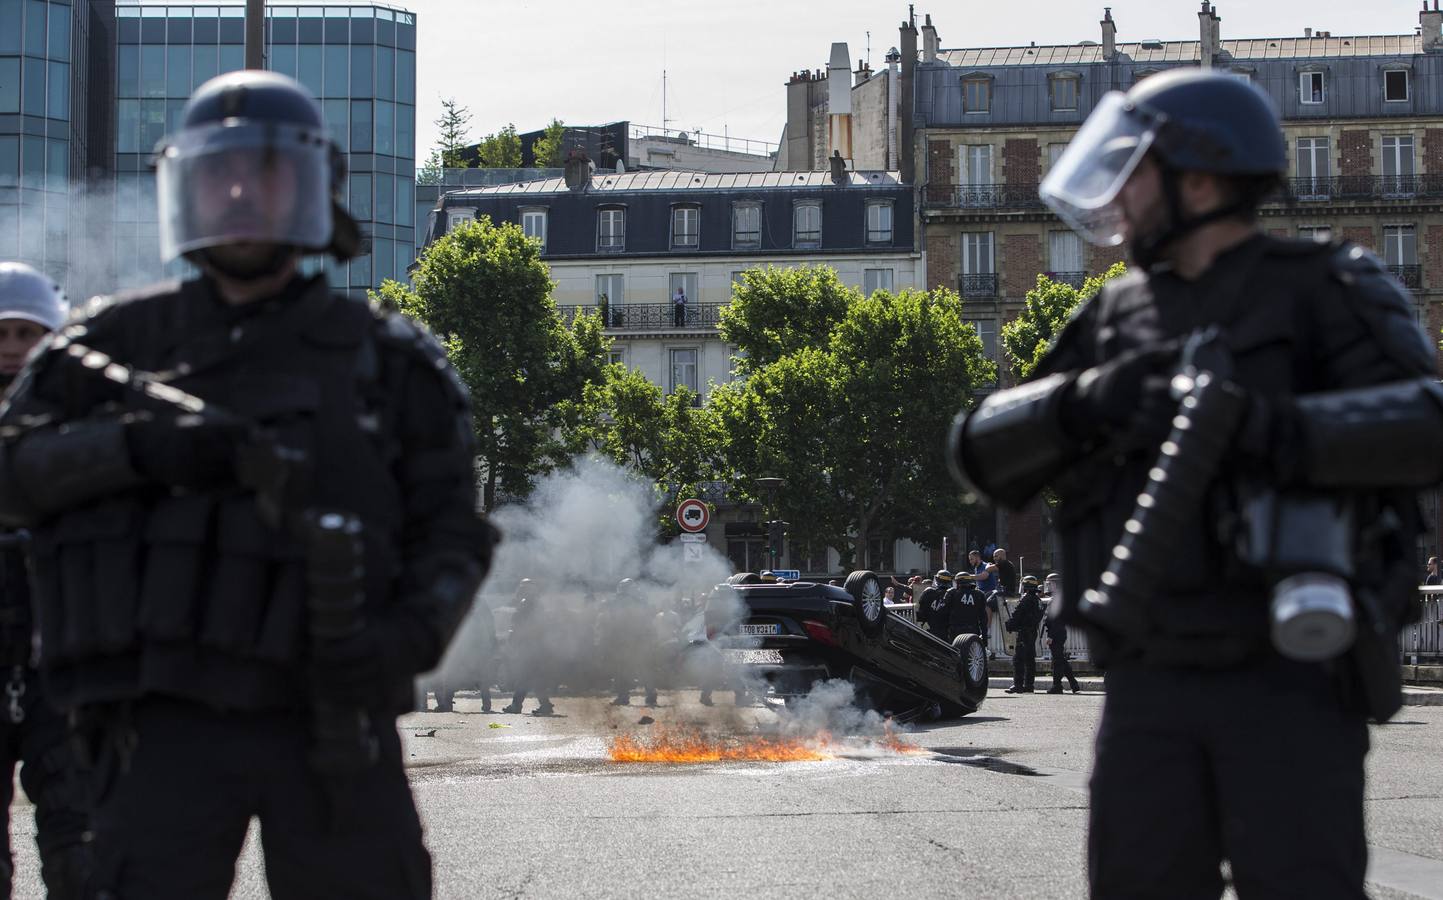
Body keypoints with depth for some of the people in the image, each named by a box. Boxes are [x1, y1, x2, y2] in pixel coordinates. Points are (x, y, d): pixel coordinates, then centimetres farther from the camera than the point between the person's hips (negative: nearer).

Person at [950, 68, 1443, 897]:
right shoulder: (1115, 319, 16)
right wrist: (1080, 405, -10)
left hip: (1288, 679, -5)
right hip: (1151, 688, 5)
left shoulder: (1320, 294, 0)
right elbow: (987, 454, 10)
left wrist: (1275, 431, -27)